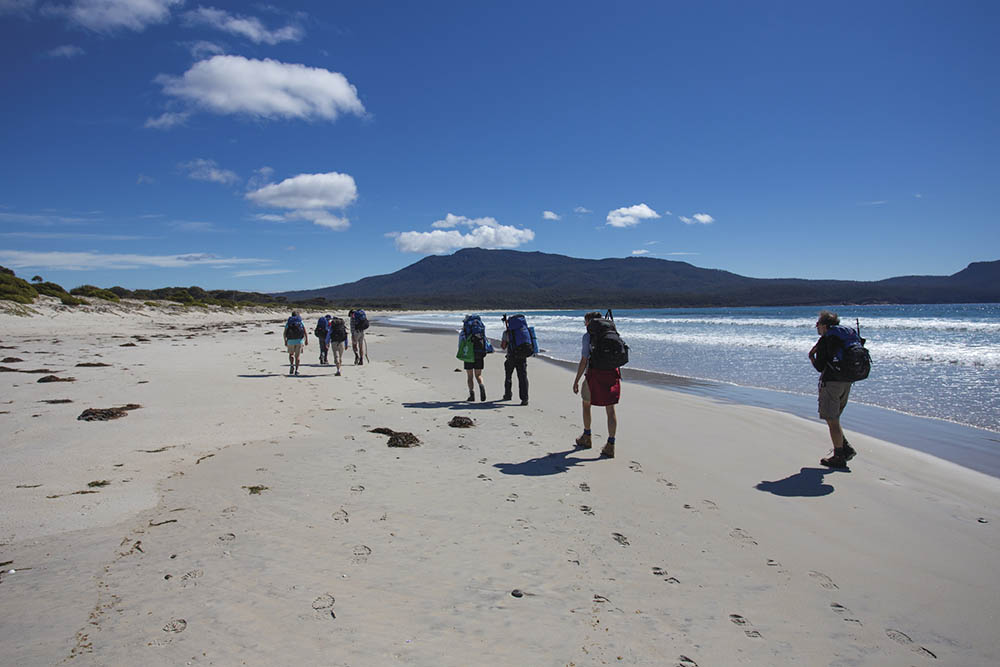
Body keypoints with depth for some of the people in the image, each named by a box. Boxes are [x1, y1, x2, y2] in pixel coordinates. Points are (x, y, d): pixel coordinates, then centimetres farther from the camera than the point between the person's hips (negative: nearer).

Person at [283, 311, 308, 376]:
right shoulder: (301, 322, 10)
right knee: (297, 356, 6)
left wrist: (285, 341, 7)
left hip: (291, 341, 0)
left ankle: (292, 365, -5)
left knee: (291, 354, 19)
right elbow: (305, 332, -4)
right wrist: (306, 340, -9)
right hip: (299, 340, 0)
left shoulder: (288, 322, 11)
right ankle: (296, 370, -2)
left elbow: (285, 333, 0)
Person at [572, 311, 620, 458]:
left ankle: (586, 438, 30)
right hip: (613, 373, 4)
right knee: (610, 409, 5)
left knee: (586, 404, 18)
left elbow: (584, 361, -9)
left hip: (595, 373, -4)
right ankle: (610, 445, -1)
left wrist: (576, 381, -4)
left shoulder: (587, 337, -3)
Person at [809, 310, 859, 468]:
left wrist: (811, 357, 6)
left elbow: (820, 367, -13)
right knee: (833, 419, 21)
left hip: (831, 382, -9)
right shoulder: (846, 335, 14)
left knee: (832, 420, -2)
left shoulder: (824, 340, -10)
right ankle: (846, 448, 15)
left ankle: (839, 456, 0)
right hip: (846, 382, 9)